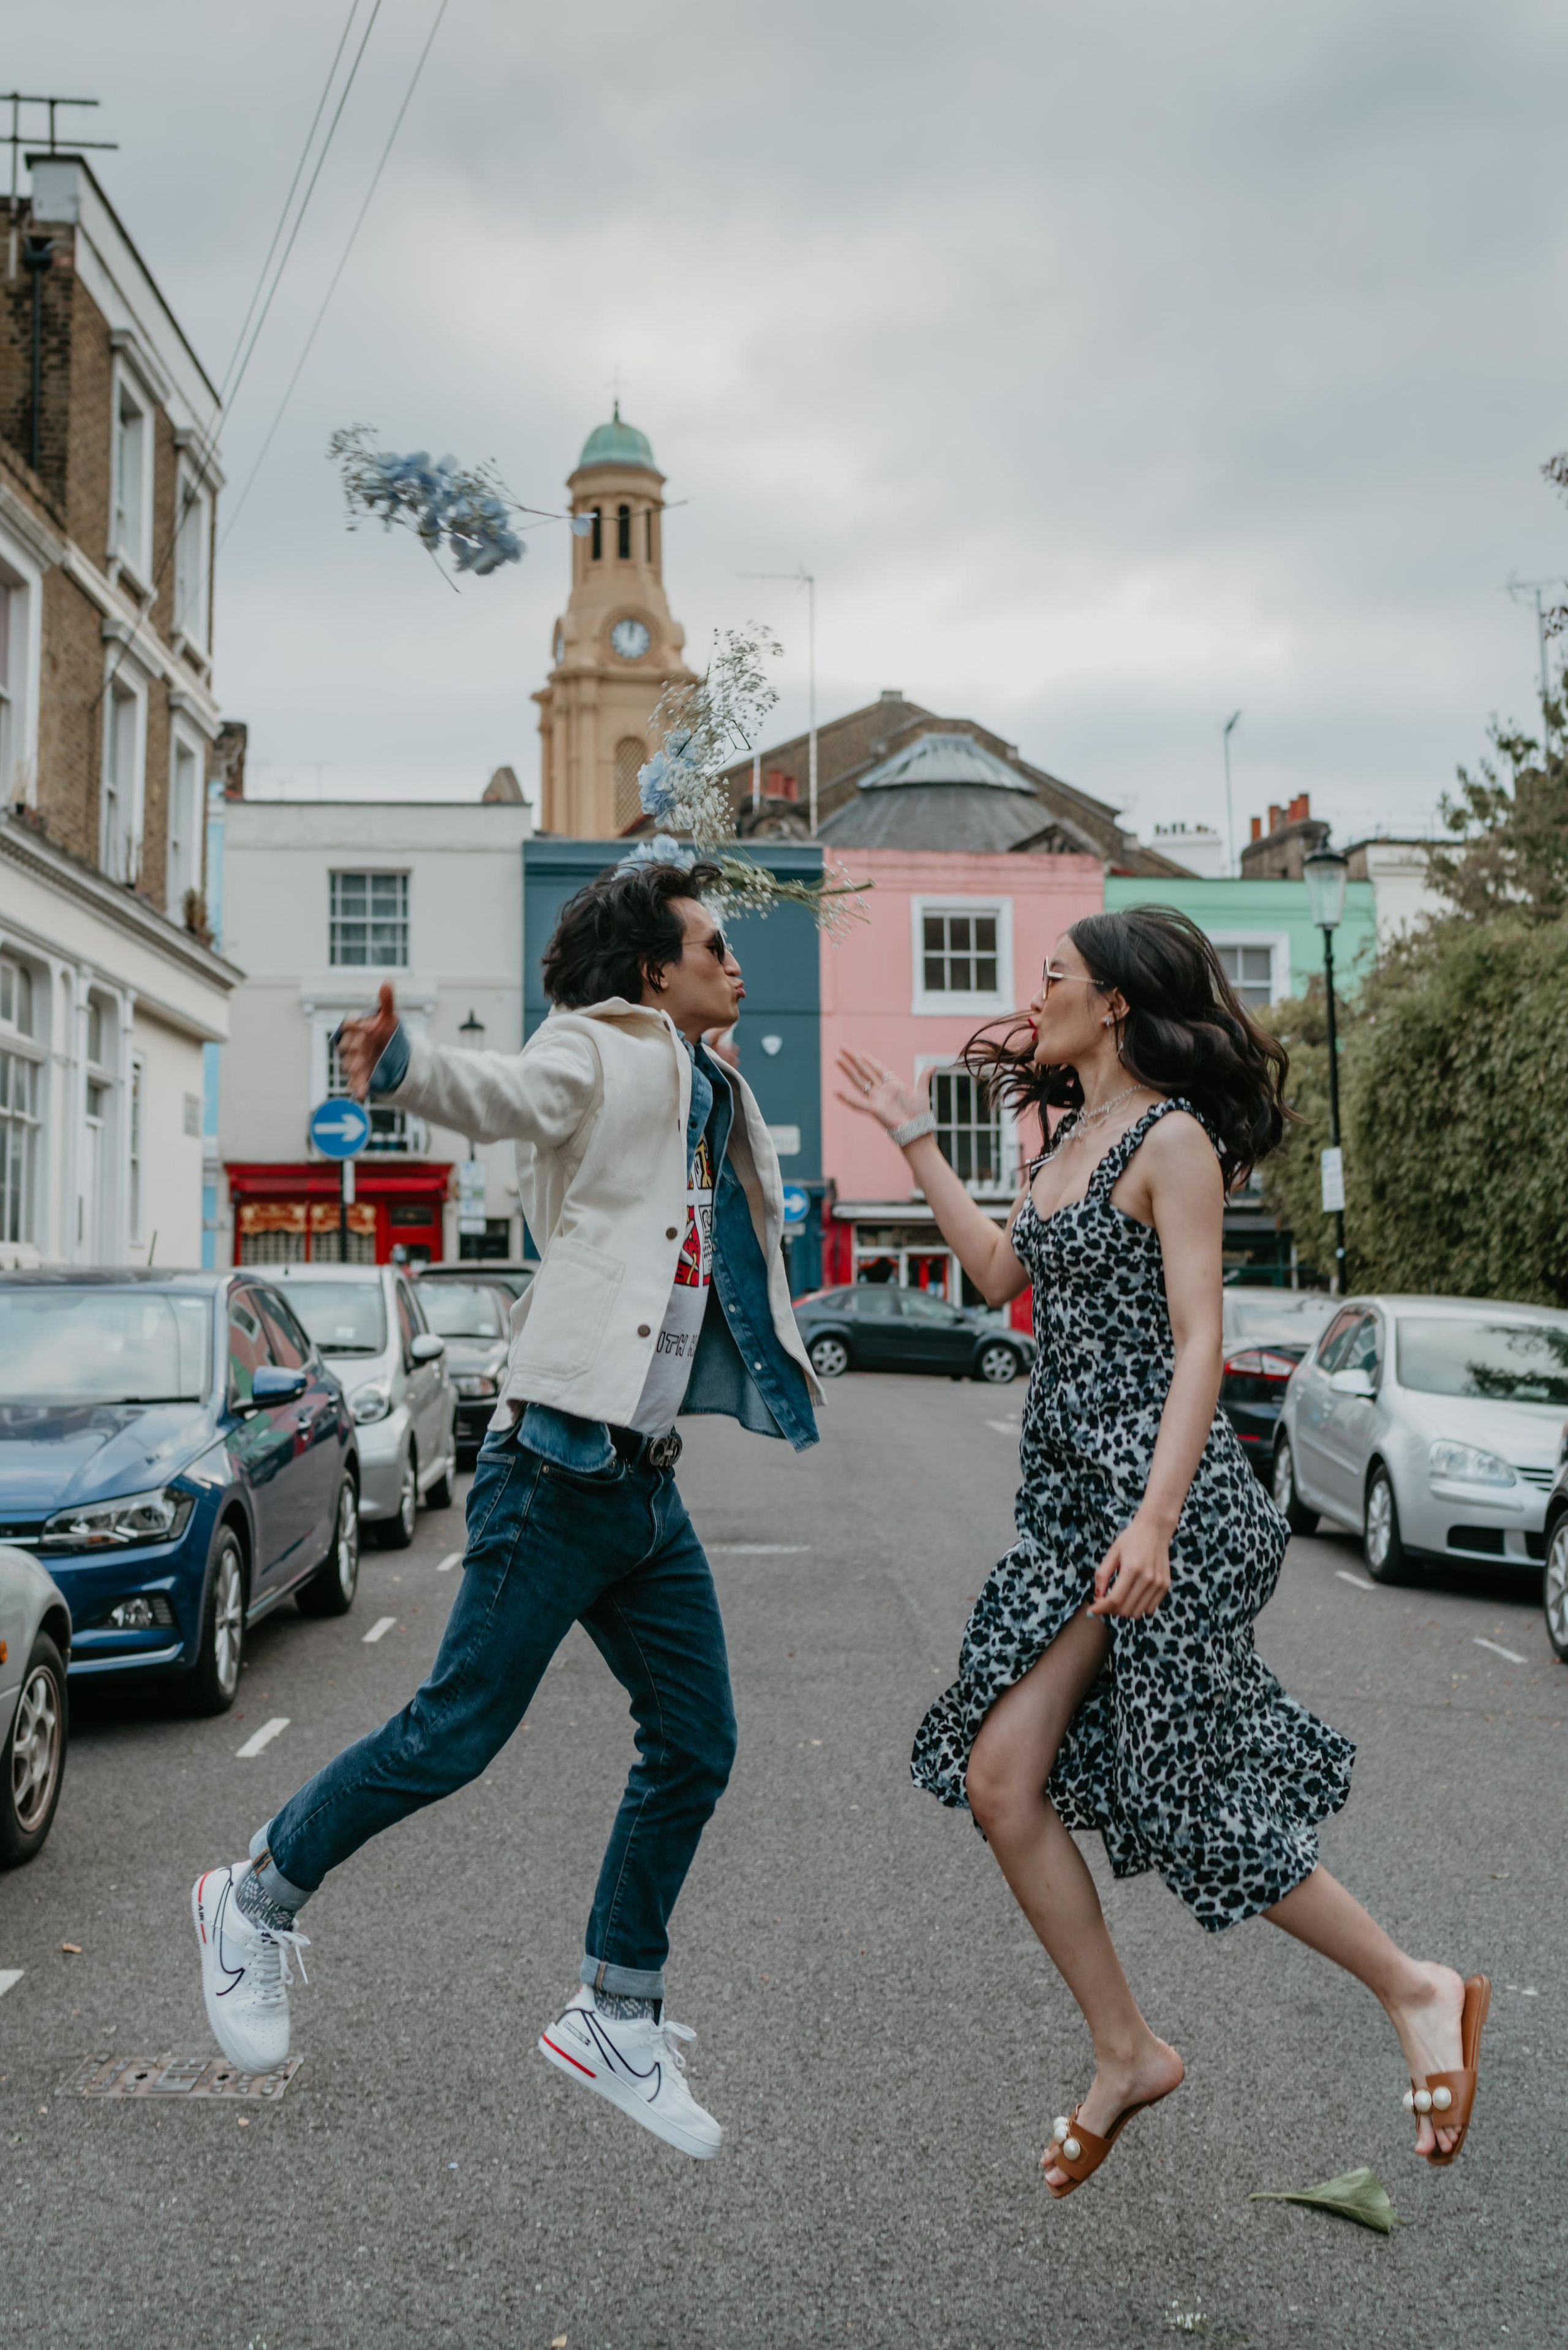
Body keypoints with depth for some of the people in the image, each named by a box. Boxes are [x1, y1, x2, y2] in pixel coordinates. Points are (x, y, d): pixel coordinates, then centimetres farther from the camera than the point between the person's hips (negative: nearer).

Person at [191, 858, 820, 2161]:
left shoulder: (714, 1097, 18)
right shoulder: (599, 1050, -6)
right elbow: (500, 1091, -27)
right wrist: (399, 1063, -49)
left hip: (650, 1484, 8)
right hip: (563, 1465, -8)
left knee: (696, 1749, 8)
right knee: (456, 1733, -4)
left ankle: (618, 2019, 22)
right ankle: (259, 1898, 20)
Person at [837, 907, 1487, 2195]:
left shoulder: (1171, 1139, -11)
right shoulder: (1077, 1138, 15)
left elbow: (1199, 1345, -17)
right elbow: (1000, 1274, 23)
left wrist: (1157, 1520, -26)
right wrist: (913, 1136, 25)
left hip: (1163, 1493, -9)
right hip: (1067, 1494, 9)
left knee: (1198, 1800, -2)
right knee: (1000, 1783, 2)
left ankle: (1418, 1989, 20)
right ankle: (1127, 2054, 16)